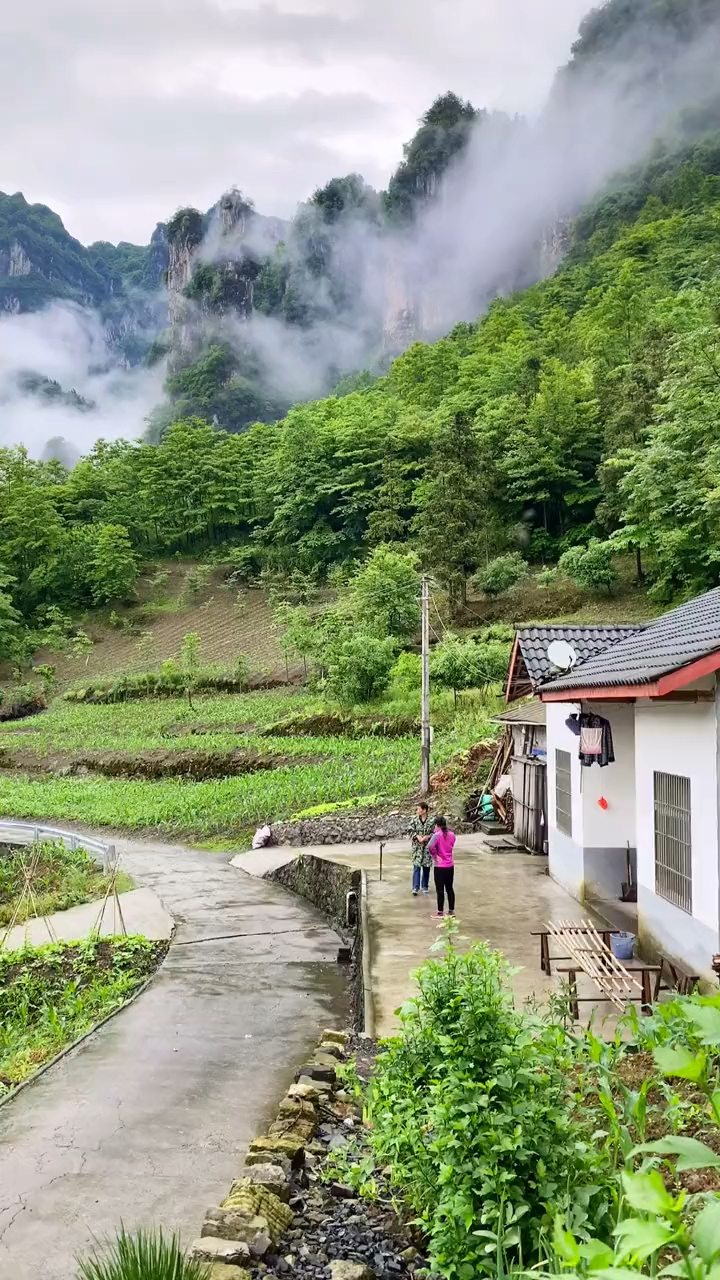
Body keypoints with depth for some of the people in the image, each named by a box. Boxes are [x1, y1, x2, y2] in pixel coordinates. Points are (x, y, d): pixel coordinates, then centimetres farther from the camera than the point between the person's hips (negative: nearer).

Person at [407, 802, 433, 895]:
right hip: (417, 846, 0)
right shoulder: (414, 819, -1)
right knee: (416, 866, -6)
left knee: (426, 866, 10)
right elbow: (410, 830, -1)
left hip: (427, 846, 0)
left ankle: (425, 886, 25)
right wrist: (417, 836, -16)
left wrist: (428, 836, -18)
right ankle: (415, 888, -6)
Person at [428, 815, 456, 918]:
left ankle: (440, 912, 7)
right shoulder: (452, 834, 2)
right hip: (450, 865, 6)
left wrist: (435, 856, -14)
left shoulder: (437, 835, -16)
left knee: (440, 890, 2)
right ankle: (451, 911, 21)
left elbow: (430, 847, -29)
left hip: (440, 866, -6)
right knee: (450, 888, 14)